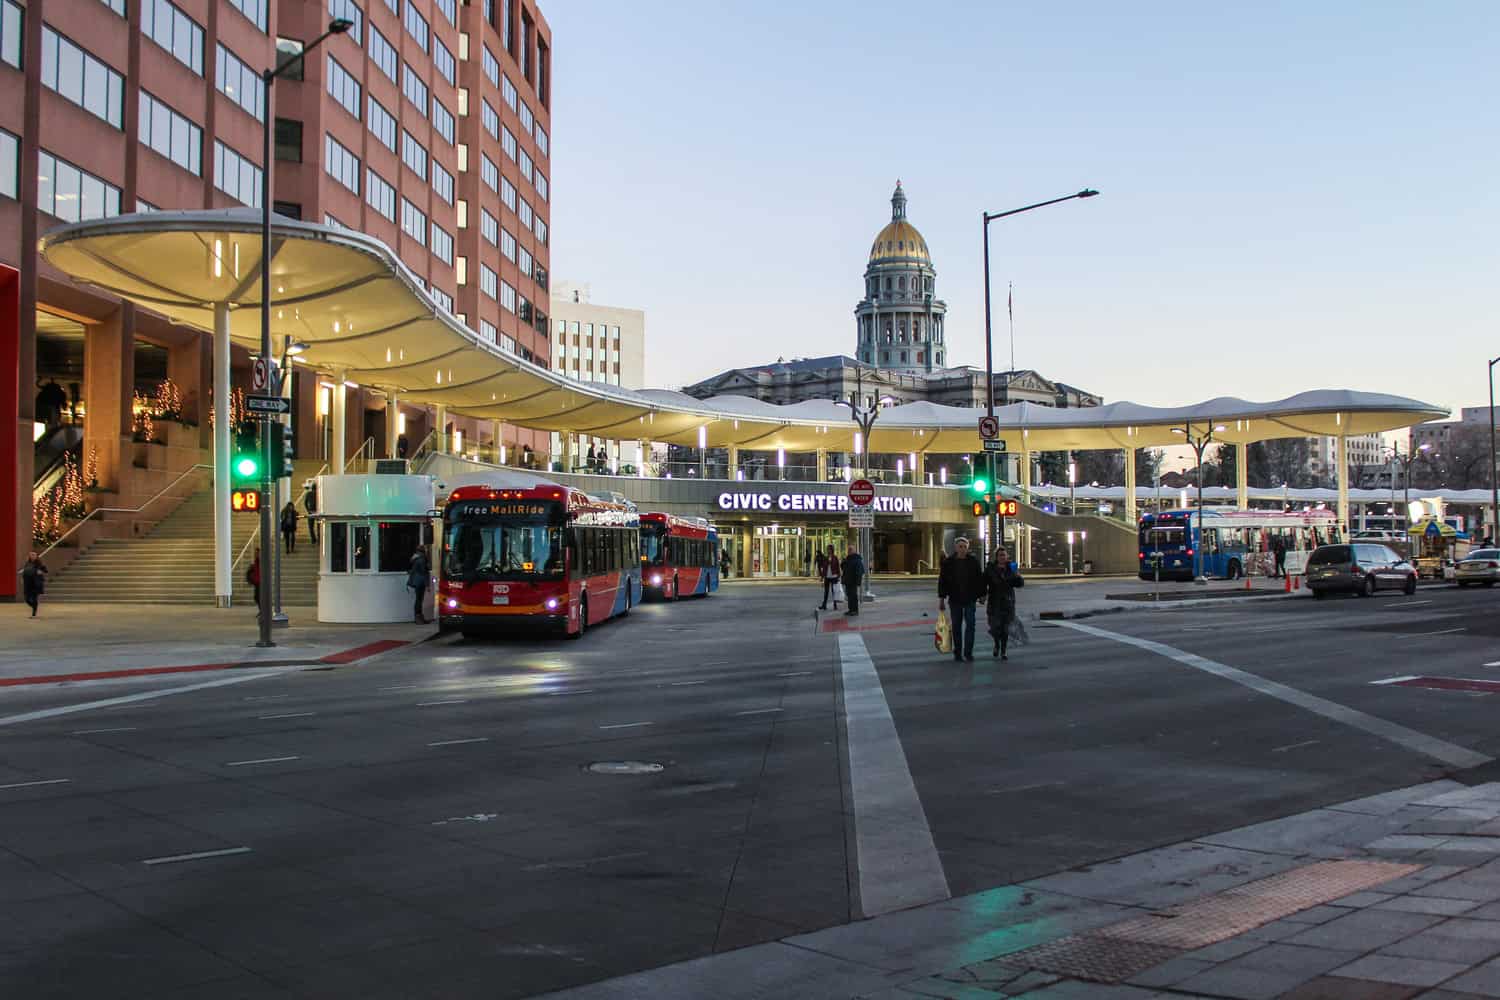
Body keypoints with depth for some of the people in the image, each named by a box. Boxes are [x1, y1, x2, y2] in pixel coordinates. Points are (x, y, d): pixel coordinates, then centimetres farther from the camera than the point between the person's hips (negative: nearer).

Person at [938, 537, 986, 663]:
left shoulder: (974, 562, 0)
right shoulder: (948, 562, 0)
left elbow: (980, 580, 4)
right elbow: (942, 581, 2)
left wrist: (981, 595, 2)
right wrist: (941, 598, 0)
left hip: (970, 599, 0)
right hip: (955, 600, 1)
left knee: (970, 625, -4)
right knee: (956, 627, 7)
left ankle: (968, 652, 1)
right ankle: (957, 653, 15)